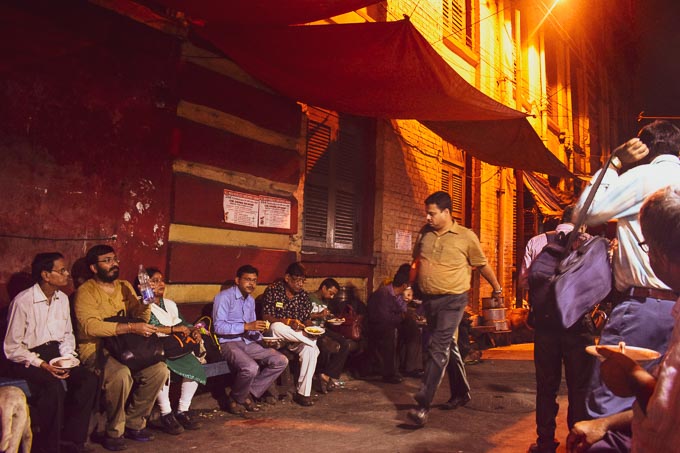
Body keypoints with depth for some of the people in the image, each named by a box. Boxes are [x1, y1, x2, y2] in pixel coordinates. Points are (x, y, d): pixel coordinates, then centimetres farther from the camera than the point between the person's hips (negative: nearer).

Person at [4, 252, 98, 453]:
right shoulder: (22, 301, -15)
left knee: (89, 379, -17)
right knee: (54, 388, -32)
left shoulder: (62, 299, 6)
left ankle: (72, 436, -3)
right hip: (27, 359, -6)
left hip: (55, 352, 6)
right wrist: (42, 365, -21)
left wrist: (67, 357, -5)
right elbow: (11, 348, -13)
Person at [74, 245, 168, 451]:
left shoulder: (125, 286, 13)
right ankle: (114, 432, -12)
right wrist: (131, 328, -30)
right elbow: (91, 326, -23)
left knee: (159, 370, -16)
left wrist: (146, 301, -14)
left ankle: (134, 423, 2)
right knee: (121, 373, -34)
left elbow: (141, 319, 8)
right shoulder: (86, 291, -6)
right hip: (95, 349, -5)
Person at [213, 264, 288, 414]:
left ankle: (249, 393, 0)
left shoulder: (251, 300, 18)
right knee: (251, 368, -34)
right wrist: (246, 326, -24)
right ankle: (236, 399, -4)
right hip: (228, 343, -8)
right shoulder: (224, 297, -8)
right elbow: (218, 327, -19)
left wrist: (262, 337, 4)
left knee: (281, 361, -9)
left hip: (248, 343, 8)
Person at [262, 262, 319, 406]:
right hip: (276, 335, -3)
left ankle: (303, 393, -19)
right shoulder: (273, 290, -7)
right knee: (277, 327, -38)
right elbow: (266, 316, -13)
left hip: (297, 337, 3)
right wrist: (288, 322, -28)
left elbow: (307, 319, 9)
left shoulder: (303, 295, 7)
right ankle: (314, 342, -21)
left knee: (309, 349, -30)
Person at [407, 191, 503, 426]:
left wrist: (497, 288, 16)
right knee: (448, 347, 18)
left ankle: (423, 404, -16)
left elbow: (482, 265, 6)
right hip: (428, 299, 6)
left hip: (452, 300, -5)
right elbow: (416, 260, 20)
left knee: (438, 349, -14)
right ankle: (462, 391, 36)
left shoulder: (466, 237, -6)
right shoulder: (424, 233, 6)